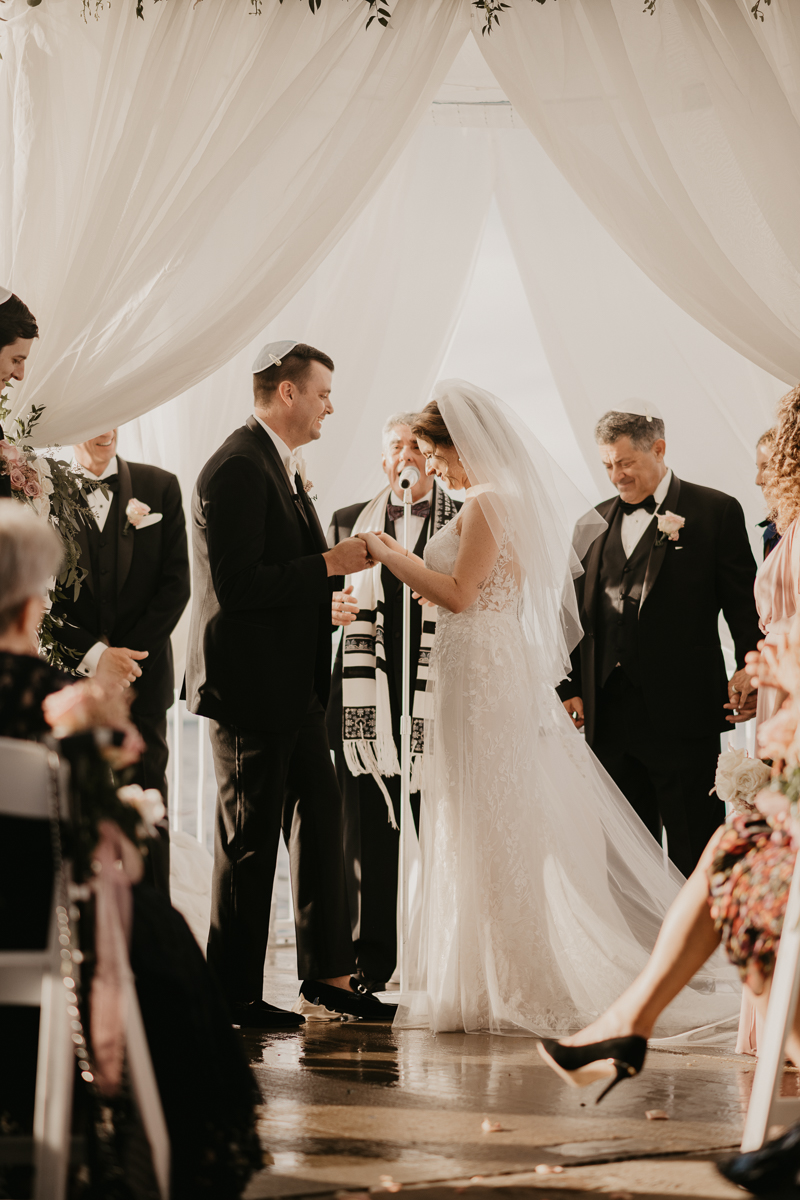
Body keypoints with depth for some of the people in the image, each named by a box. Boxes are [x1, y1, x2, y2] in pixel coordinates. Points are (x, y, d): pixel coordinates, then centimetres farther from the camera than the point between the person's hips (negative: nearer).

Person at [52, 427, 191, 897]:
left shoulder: (160, 488, 7)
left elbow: (176, 583, 3)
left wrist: (125, 654, -7)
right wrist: (92, 655, -12)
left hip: (142, 678, 1)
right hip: (70, 678, -1)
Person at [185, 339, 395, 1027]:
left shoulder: (285, 466, 15)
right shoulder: (239, 468, -18)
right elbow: (238, 586, -24)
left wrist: (327, 594, 7)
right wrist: (330, 565, -18)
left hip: (295, 685, 10)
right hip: (251, 687, -10)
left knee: (321, 818, 13)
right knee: (250, 842, -1)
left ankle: (327, 975, 22)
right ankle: (235, 995, 11)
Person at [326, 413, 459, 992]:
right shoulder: (349, 522, 16)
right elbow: (326, 596, 19)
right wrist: (331, 610, -4)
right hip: (367, 703, 2)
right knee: (368, 841, 3)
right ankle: (371, 967, 11)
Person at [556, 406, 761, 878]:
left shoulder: (715, 511, 1)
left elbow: (744, 603, -3)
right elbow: (580, 612, 16)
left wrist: (750, 670, -16)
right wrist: (571, 687, 9)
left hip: (683, 713, -5)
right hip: (610, 713, 5)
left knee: (694, 851, 0)